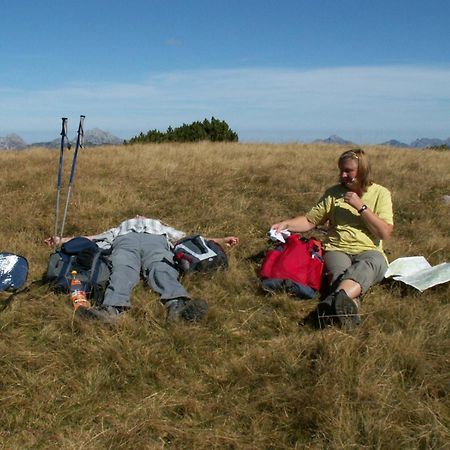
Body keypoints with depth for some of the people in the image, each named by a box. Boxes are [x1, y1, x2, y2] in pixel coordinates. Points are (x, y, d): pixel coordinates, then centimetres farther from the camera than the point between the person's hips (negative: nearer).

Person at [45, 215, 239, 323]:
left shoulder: (161, 227, 45)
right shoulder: (120, 228, 47)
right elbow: (91, 238, 37)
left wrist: (221, 241, 24)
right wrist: (62, 240, 28)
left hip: (156, 240, 0)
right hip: (125, 240, 1)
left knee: (162, 269, -35)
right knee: (122, 270, -34)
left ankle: (177, 305, -65)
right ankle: (112, 308, -64)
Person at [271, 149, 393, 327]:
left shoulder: (380, 193, 9)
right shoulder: (333, 193, 14)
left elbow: (385, 232, -2)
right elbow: (309, 220, 13)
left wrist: (361, 207, -8)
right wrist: (286, 224, -5)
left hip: (368, 251, -1)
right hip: (337, 249, 2)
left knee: (373, 263, -39)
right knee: (340, 272, -36)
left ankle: (336, 299, -65)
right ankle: (350, 308, -64)